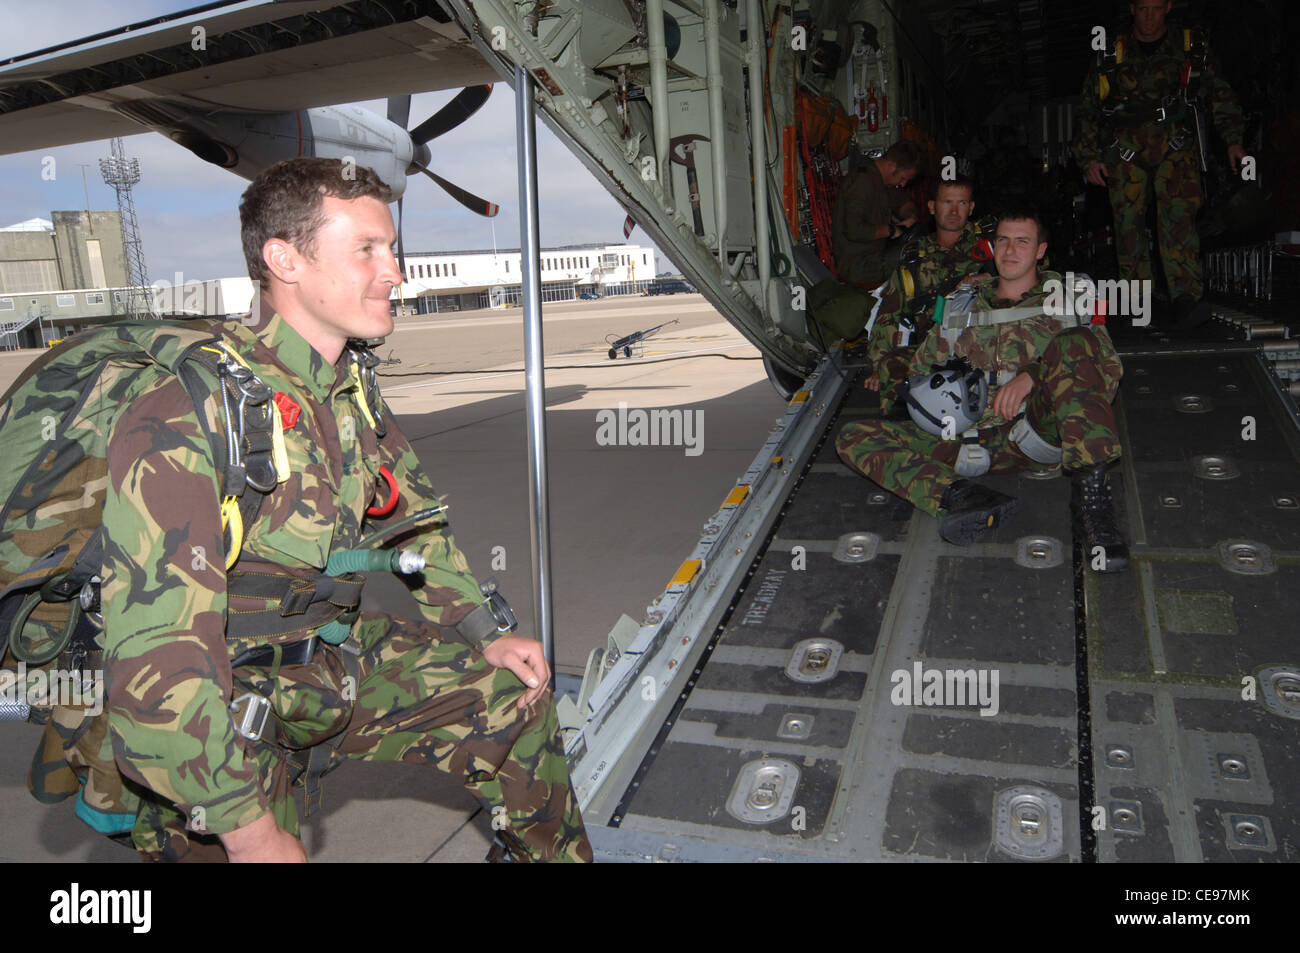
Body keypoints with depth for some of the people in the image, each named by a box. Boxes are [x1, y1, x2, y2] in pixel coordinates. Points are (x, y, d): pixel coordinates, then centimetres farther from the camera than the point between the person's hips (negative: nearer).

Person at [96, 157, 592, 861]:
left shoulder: (351, 386, -2)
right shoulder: (188, 408, -28)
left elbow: (412, 515, 12)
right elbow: (155, 650, -31)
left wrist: (485, 636, 6)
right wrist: (249, 829, -27)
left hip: (325, 660, 7)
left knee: (509, 691, 7)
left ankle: (556, 853, 30)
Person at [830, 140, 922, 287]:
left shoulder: (883, 181, 12)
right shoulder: (862, 182, -19)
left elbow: (903, 202, 28)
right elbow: (854, 230, -29)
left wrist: (911, 215, 3)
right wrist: (891, 230, -17)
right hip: (857, 268, -10)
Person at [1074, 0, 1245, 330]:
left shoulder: (1191, 48, 14)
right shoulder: (1112, 55, 14)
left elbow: (1219, 93, 13)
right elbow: (1089, 110, 16)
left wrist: (1233, 139, 1)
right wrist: (1089, 158, 6)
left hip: (1175, 145, -1)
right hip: (1127, 146, 1)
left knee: (1178, 214, -20)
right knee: (1128, 220, -7)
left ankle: (1186, 300, -30)